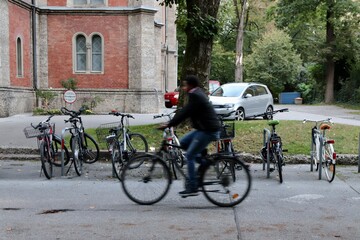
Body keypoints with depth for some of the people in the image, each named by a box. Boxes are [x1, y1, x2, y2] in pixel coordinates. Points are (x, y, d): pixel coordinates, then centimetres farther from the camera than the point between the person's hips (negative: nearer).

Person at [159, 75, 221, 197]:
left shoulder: (195, 96, -16)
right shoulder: (197, 94, 16)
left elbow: (185, 113, -21)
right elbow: (185, 111, 19)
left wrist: (169, 125, -17)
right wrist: (170, 123, 15)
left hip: (208, 131, -10)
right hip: (203, 128, 10)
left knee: (189, 156, -7)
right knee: (183, 143, 14)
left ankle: (192, 188, -4)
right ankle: (203, 160, 14)